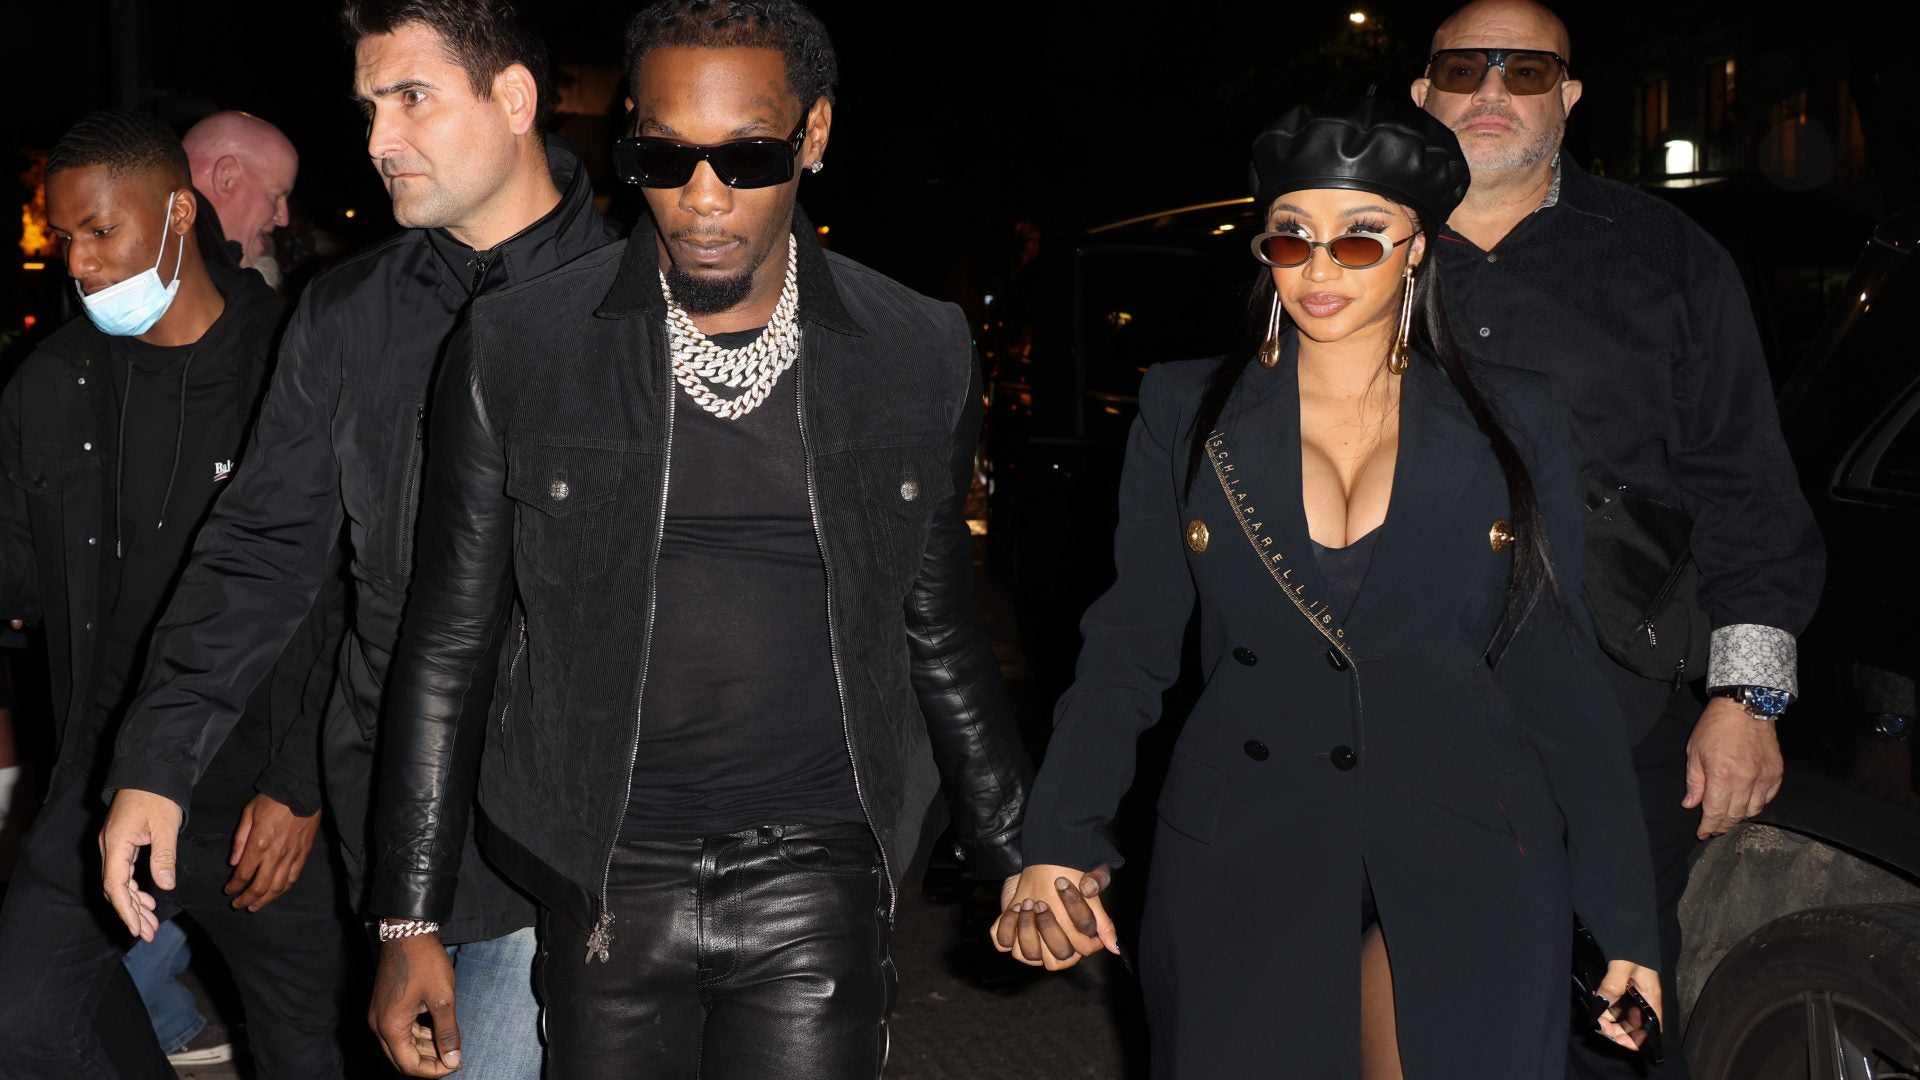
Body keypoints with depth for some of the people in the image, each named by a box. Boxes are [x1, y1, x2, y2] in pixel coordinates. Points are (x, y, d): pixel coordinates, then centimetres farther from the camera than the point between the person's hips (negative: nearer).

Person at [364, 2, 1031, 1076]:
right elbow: (451, 645, 2)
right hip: (605, 887, 0)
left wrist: (1023, 862, 14)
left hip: (818, 882, 0)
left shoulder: (922, 354, -1)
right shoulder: (518, 344, -4)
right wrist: (412, 922, 2)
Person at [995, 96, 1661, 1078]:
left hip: (1466, 872, 0)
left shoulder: (1514, 423, 3)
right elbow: (1131, 643, 2)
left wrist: (1625, 920, 1)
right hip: (1240, 868, 0)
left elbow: (1555, 668, 3)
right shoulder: (1185, 413, 3)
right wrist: (1058, 842, -11)